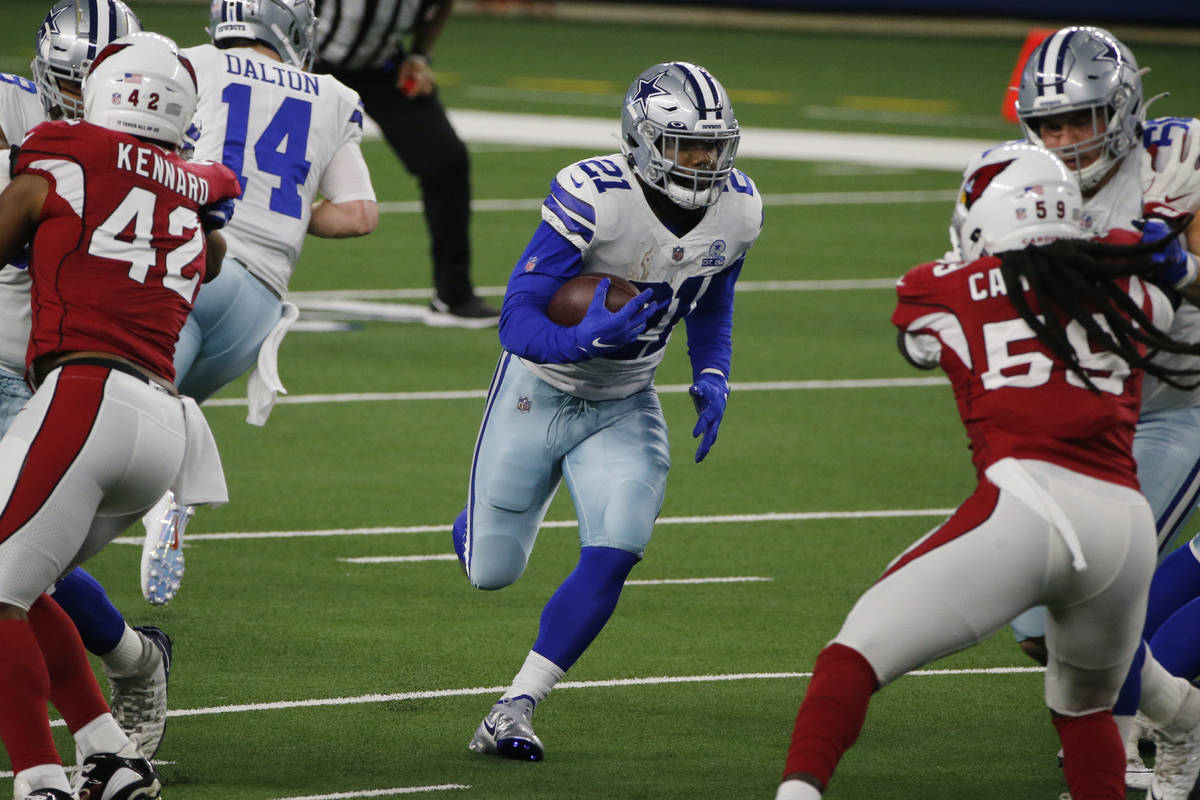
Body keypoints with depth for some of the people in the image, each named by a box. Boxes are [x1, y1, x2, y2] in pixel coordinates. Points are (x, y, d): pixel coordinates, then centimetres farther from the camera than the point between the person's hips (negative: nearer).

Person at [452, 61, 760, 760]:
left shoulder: (738, 210, -11)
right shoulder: (595, 197, -29)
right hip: (538, 390, -3)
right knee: (492, 571, 7)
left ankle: (515, 710, -9)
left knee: (614, 555, -19)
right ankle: (482, 522, 47)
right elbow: (517, 321, -29)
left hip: (624, 408, 3)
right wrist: (584, 341, -49)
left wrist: (714, 381, -5)